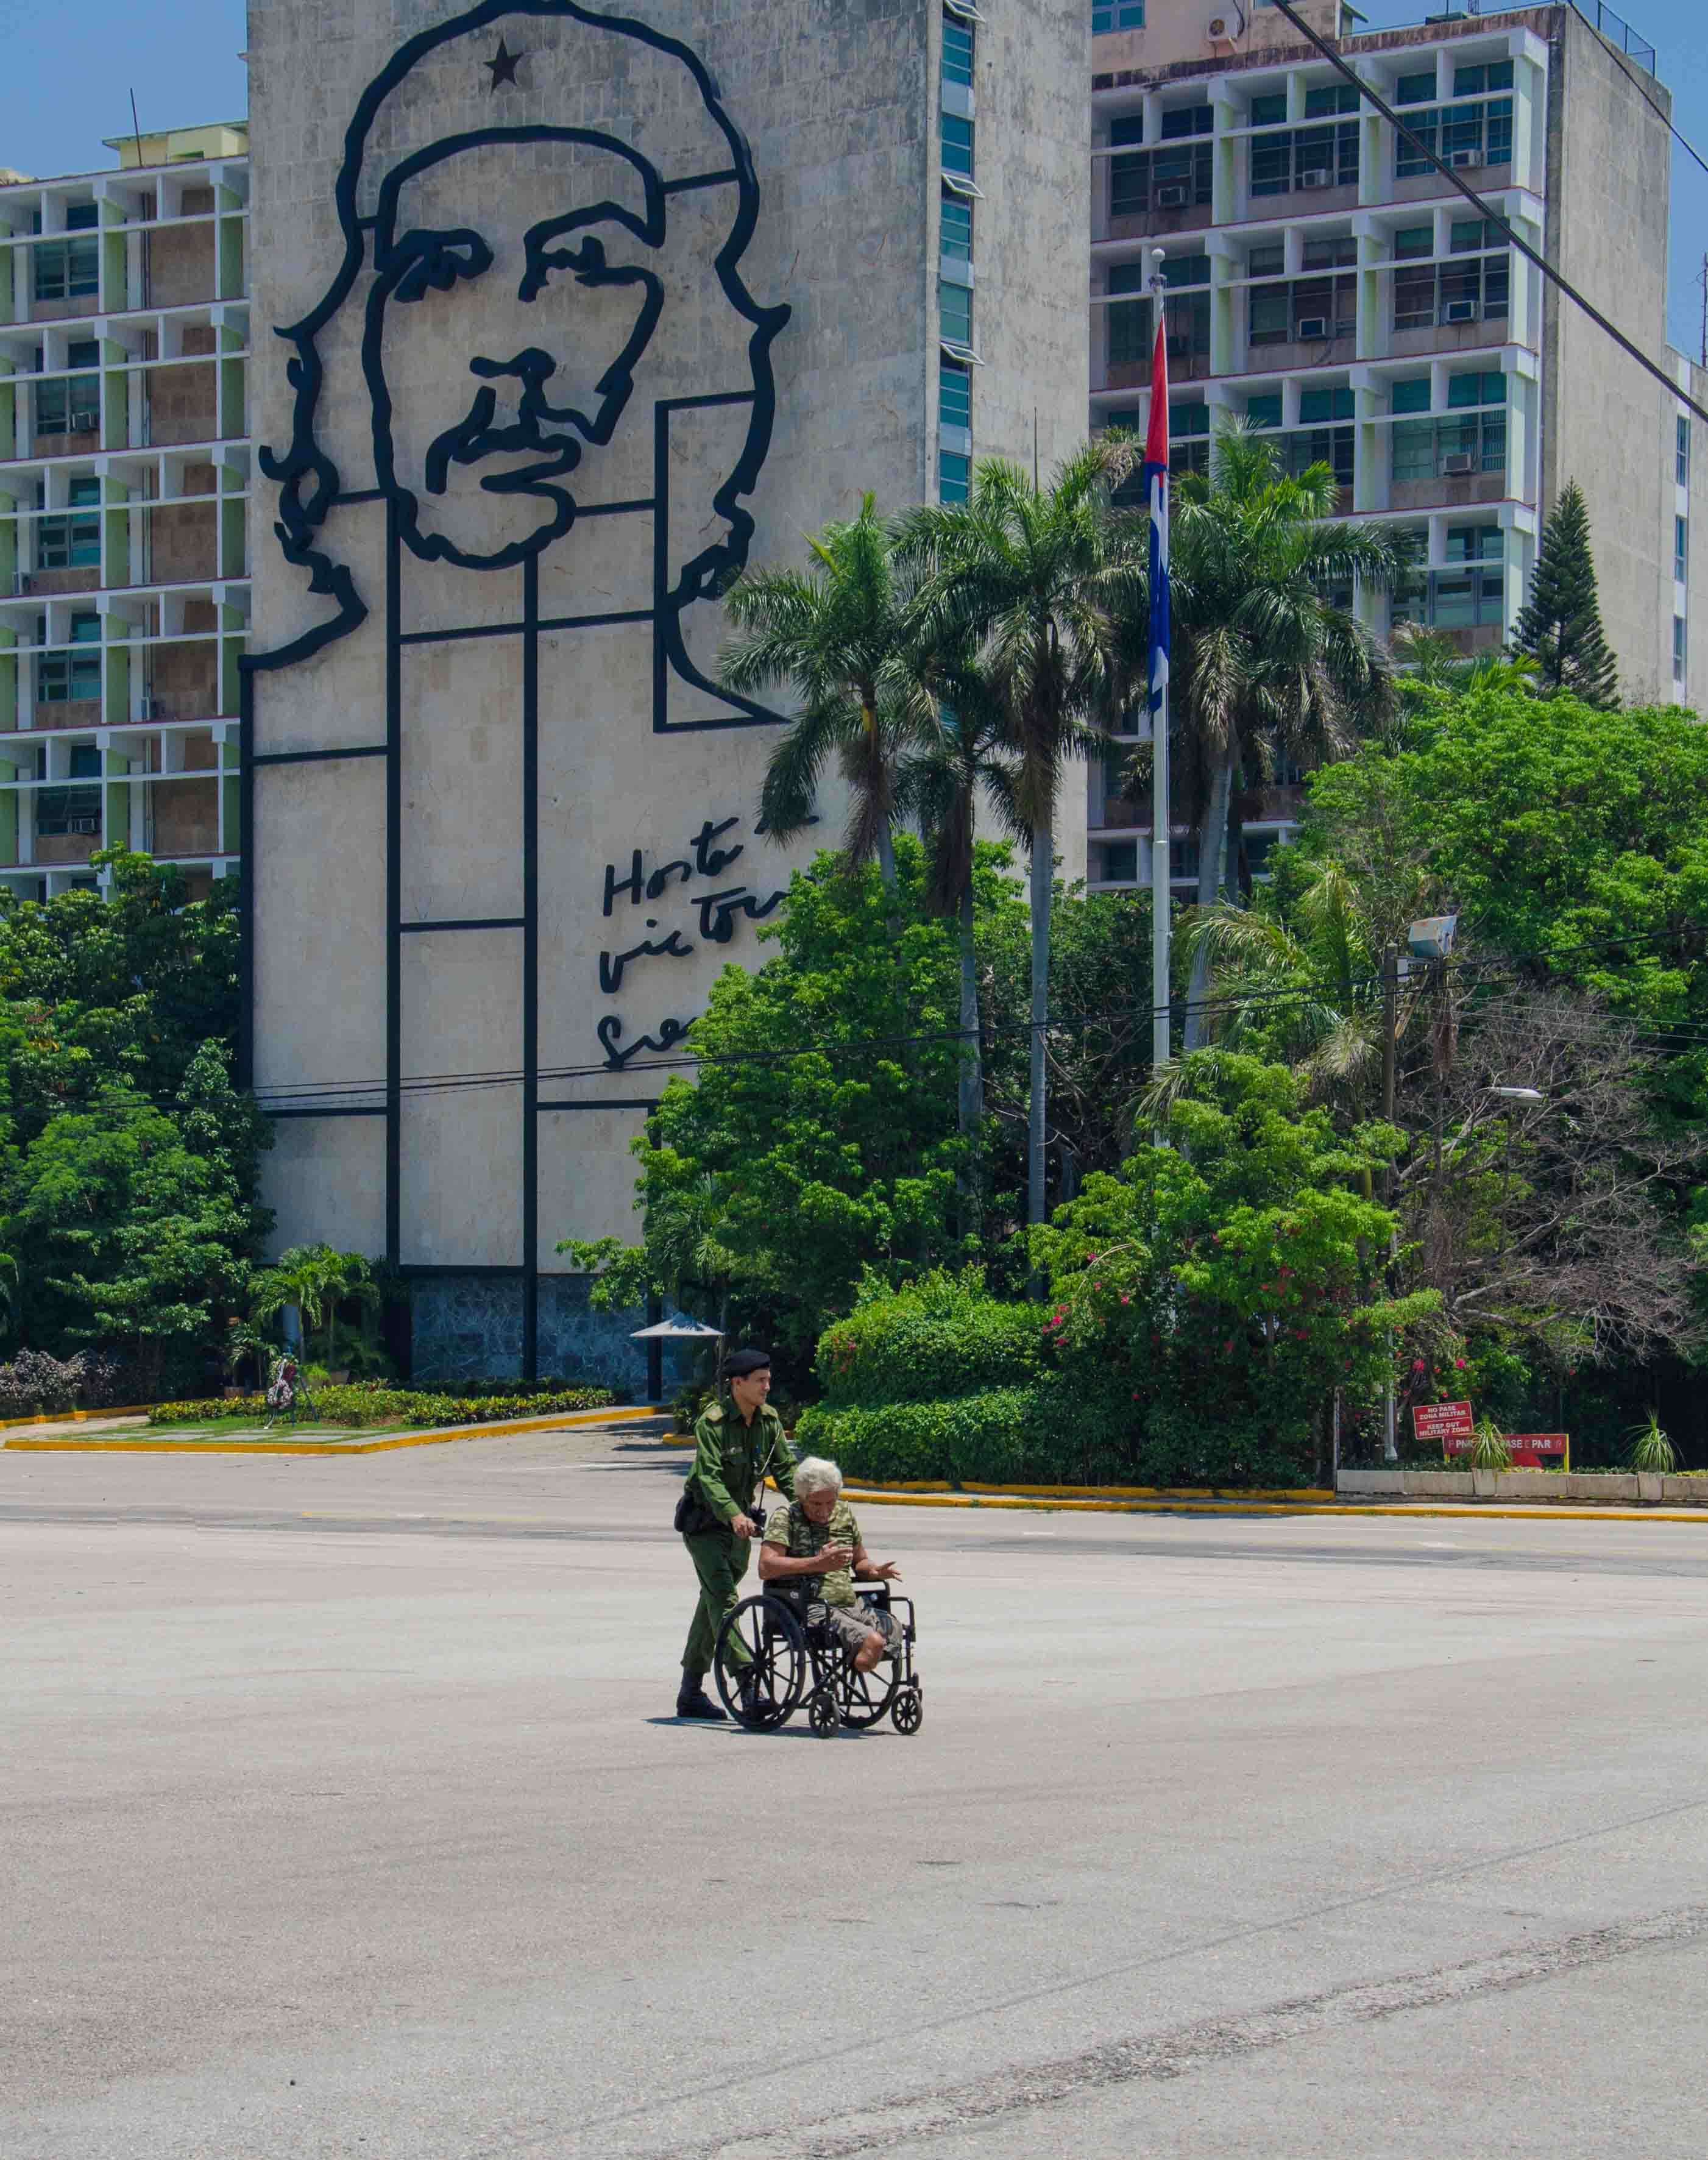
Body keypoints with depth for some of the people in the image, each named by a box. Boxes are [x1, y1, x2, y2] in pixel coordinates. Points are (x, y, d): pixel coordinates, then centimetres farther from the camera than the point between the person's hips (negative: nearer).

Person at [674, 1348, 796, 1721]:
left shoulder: (769, 1420, 2)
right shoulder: (712, 1423, -18)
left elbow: (785, 1470, 1)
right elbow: (710, 1477, -28)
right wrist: (735, 1515, -43)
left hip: (740, 1520, 7)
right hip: (705, 1521, -7)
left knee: (713, 1604, 11)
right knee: (723, 1599, -17)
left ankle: (691, 1693, 18)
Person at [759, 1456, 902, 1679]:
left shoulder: (844, 1513, 19)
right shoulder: (787, 1517, -1)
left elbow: (860, 1561, 30)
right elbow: (766, 1567, -14)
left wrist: (875, 1571, 6)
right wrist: (818, 1563, -20)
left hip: (851, 1605, 7)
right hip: (813, 1608, -7)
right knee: (873, 1641, -29)